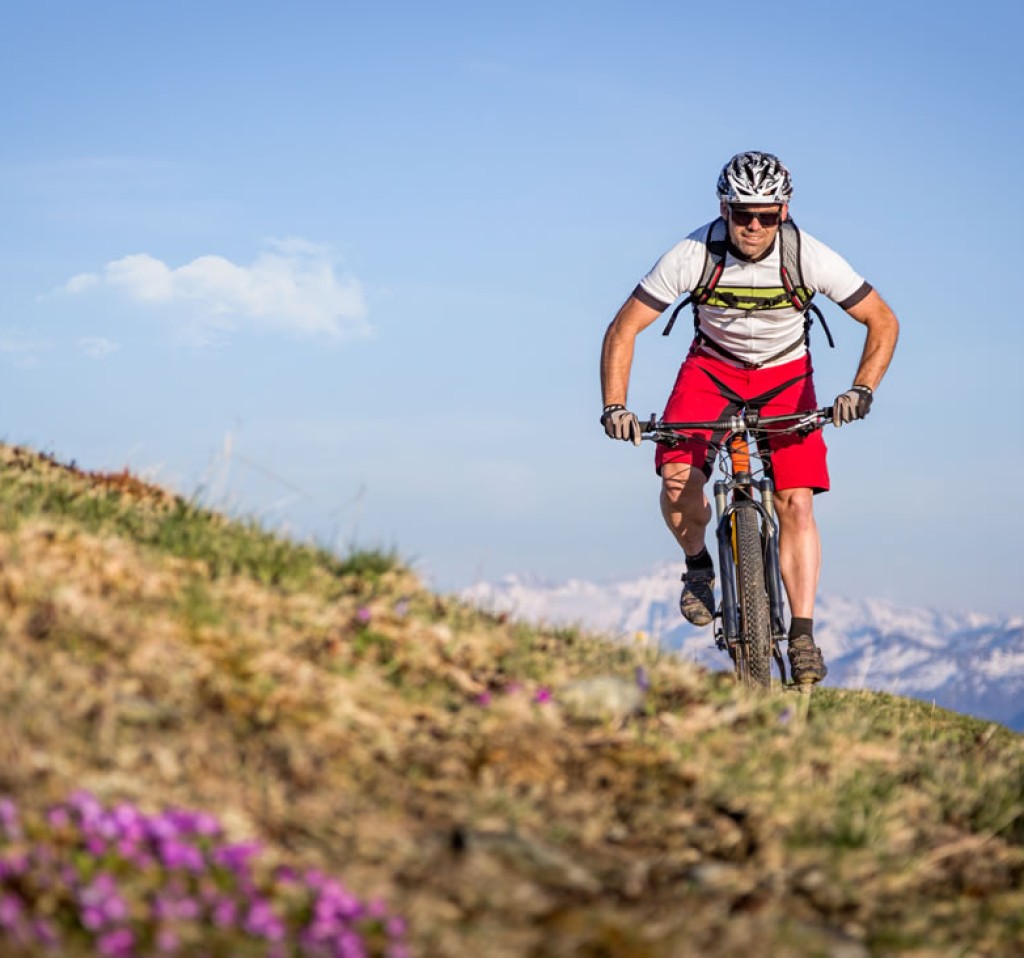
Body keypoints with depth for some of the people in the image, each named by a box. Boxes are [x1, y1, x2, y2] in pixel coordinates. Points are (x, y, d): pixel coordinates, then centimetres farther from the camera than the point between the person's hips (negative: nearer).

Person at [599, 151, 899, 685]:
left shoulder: (811, 258, -26)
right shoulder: (693, 256, -26)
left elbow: (883, 322, -15)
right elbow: (624, 329, -19)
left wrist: (862, 389, -30)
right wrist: (615, 407, -31)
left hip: (785, 374, 0)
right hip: (712, 366, 0)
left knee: (796, 502, -14)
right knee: (678, 478, -23)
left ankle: (802, 638, -10)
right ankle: (698, 565, 6)